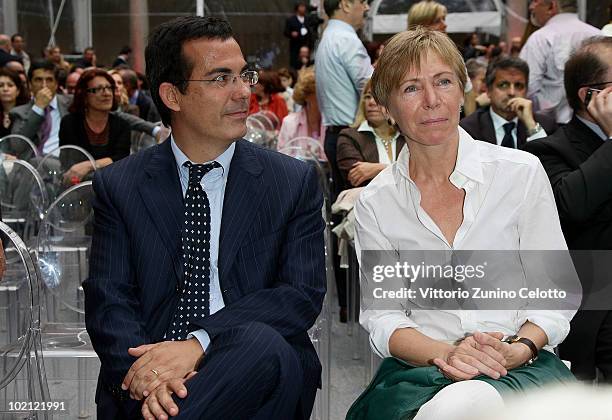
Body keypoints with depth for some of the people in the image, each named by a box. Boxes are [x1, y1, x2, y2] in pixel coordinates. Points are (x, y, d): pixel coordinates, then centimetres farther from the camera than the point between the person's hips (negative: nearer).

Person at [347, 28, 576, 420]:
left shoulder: (522, 172, 3)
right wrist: (444, 354, -17)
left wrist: (518, 350, -15)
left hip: (522, 364, -1)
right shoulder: (375, 203, 7)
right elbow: (380, 315, 3)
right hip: (421, 368, 1)